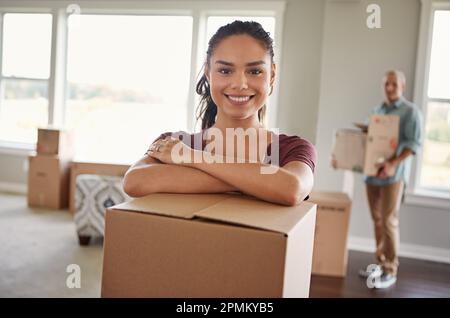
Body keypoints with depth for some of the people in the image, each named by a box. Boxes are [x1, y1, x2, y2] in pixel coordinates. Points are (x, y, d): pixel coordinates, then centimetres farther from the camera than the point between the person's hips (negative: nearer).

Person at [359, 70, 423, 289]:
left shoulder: (410, 111, -2)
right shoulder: (376, 111, 17)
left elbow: (415, 143, -10)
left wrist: (394, 163, -22)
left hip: (394, 174, -6)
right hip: (372, 172, 6)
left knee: (389, 221, -7)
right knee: (377, 220, 9)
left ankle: (390, 271, 1)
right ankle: (381, 263, 21)